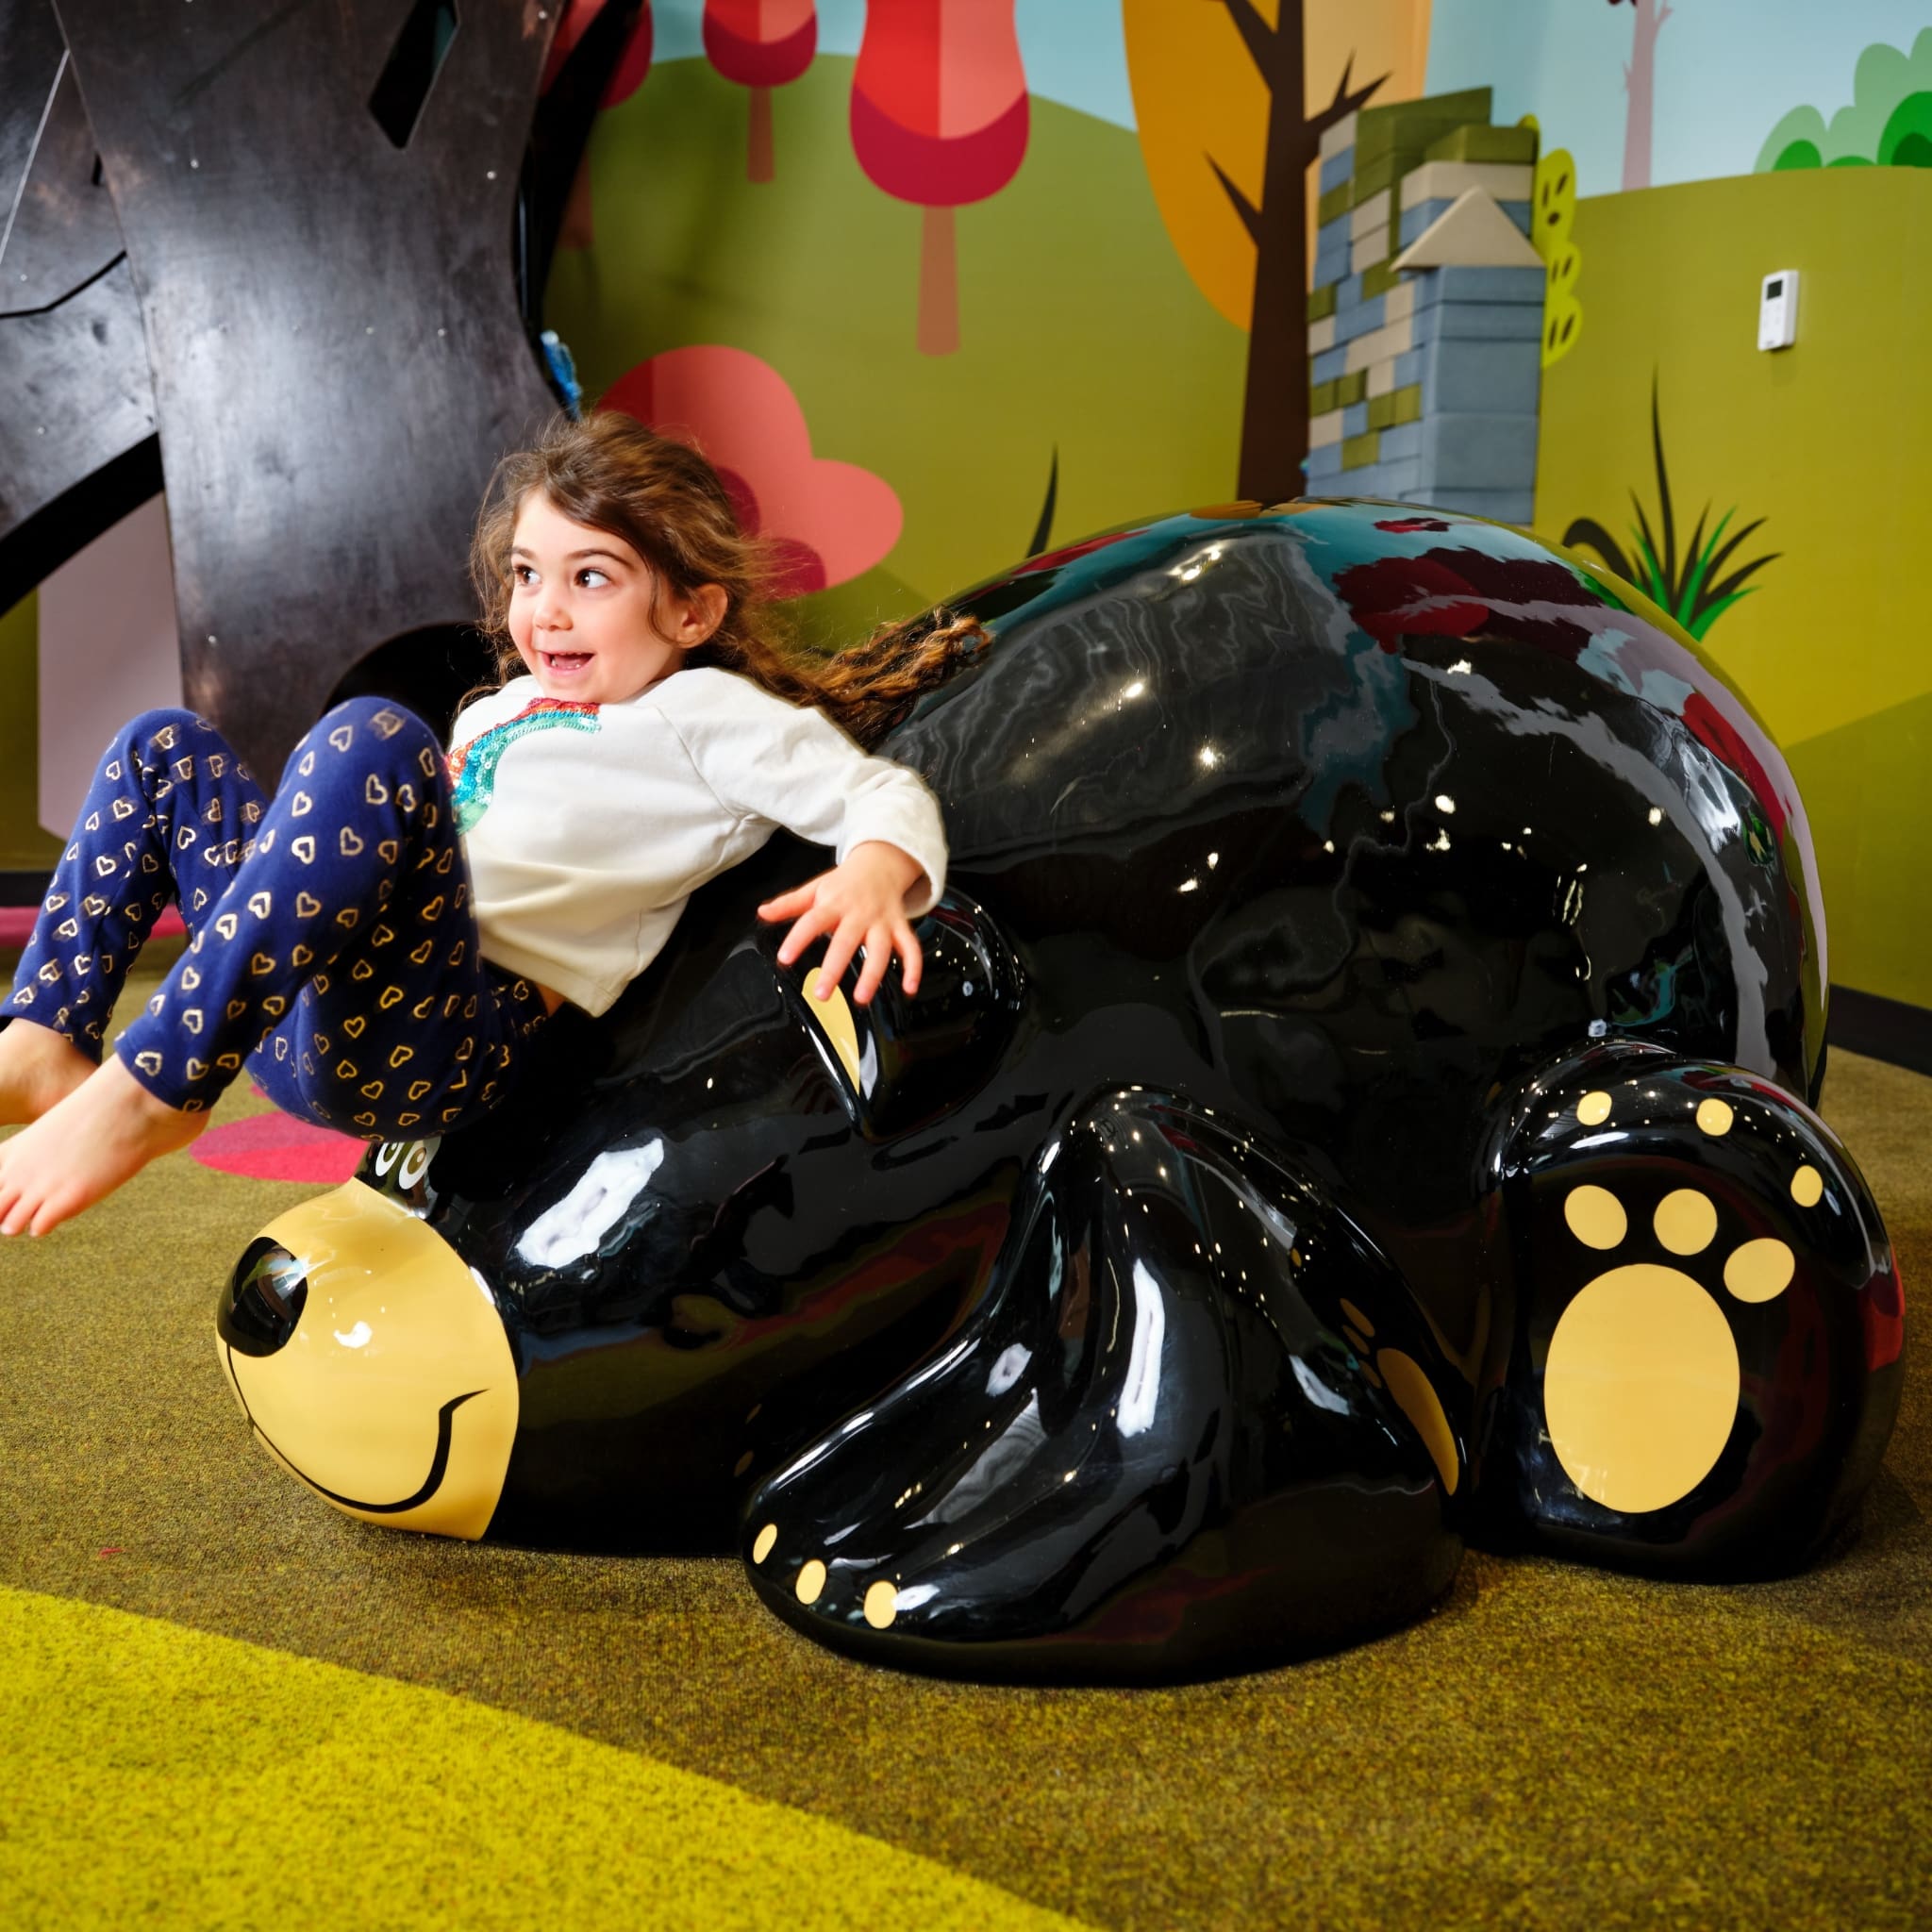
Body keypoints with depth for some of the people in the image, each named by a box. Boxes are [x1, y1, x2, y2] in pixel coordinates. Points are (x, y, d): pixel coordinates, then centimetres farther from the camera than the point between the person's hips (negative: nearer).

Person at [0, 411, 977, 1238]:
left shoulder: (707, 711, 6)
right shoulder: (500, 711, 29)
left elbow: (887, 795, -4)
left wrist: (875, 876, -26)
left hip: (450, 1034, -8)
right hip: (299, 1019, 8)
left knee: (371, 735, -29)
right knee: (166, 744, 15)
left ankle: (151, 1089, -30)